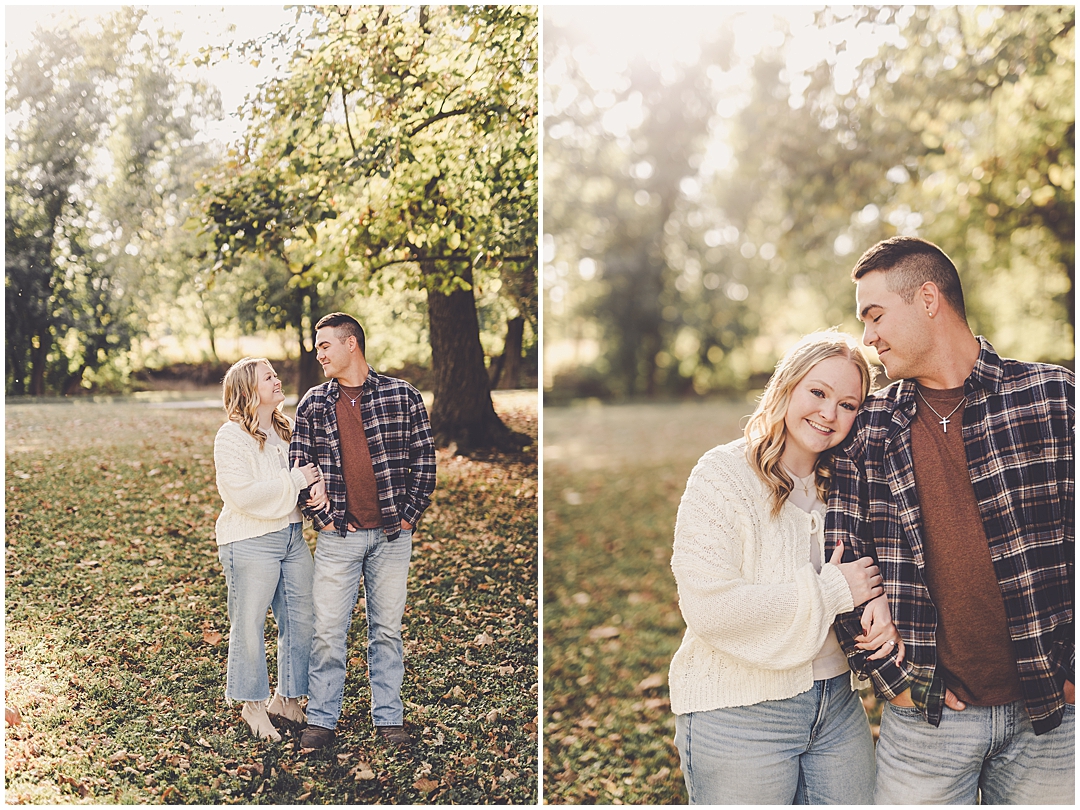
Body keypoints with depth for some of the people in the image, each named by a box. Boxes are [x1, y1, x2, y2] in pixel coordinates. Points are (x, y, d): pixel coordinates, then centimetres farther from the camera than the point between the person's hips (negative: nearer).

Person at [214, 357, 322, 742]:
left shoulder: (287, 429, 11)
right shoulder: (231, 436, -12)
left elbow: (310, 470, 17)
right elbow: (243, 494, -21)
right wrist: (295, 481, -18)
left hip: (293, 536, 7)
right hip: (250, 542, -7)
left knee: (302, 620, 10)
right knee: (249, 624, 4)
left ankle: (286, 699, 26)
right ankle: (253, 704, 23)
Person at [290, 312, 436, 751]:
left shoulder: (402, 395, 0)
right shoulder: (312, 404, 4)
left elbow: (424, 459, 2)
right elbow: (299, 466, 6)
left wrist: (410, 515, -3)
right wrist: (321, 517, -3)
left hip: (392, 537, 0)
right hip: (338, 536, 1)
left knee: (387, 629, 9)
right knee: (327, 631, 2)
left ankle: (388, 717, 21)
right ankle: (321, 718, 17)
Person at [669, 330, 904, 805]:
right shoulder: (723, 474, -14)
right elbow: (708, 608, -24)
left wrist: (878, 608, -13)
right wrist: (829, 591, -19)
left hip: (837, 705, 6)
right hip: (738, 717, -6)